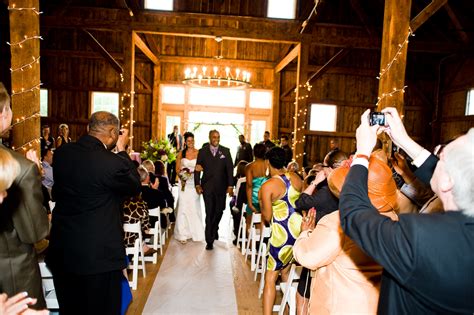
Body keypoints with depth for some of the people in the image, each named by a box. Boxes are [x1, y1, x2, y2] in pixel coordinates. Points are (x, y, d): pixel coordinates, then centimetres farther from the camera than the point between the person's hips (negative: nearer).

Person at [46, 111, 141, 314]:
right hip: (99, 254, -6)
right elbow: (134, 186, -7)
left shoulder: (61, 153, -4)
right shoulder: (111, 162, -24)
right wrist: (122, 150, -2)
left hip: (61, 251, 7)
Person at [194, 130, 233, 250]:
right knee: (209, 213, -1)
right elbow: (197, 169, 4)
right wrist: (197, 185, -4)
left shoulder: (225, 151, 3)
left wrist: (230, 185, -6)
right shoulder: (202, 151, 3)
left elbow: (229, 169, 0)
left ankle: (214, 229, 41)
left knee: (219, 211, 11)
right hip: (207, 187, -1)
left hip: (221, 187, 1)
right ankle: (209, 240, 8)